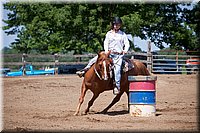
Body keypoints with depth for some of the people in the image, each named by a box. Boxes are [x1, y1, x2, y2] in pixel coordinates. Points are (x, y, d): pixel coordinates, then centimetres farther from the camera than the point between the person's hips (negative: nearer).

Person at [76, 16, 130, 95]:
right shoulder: (109, 33, 15)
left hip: (119, 55, -3)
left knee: (117, 68, -27)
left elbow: (127, 43, 4)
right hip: (109, 53, 3)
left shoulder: (123, 34, 11)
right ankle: (84, 71, -3)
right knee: (94, 60, -12)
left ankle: (117, 87, -33)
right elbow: (106, 42, 6)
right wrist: (106, 50, -14)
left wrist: (125, 50, -17)